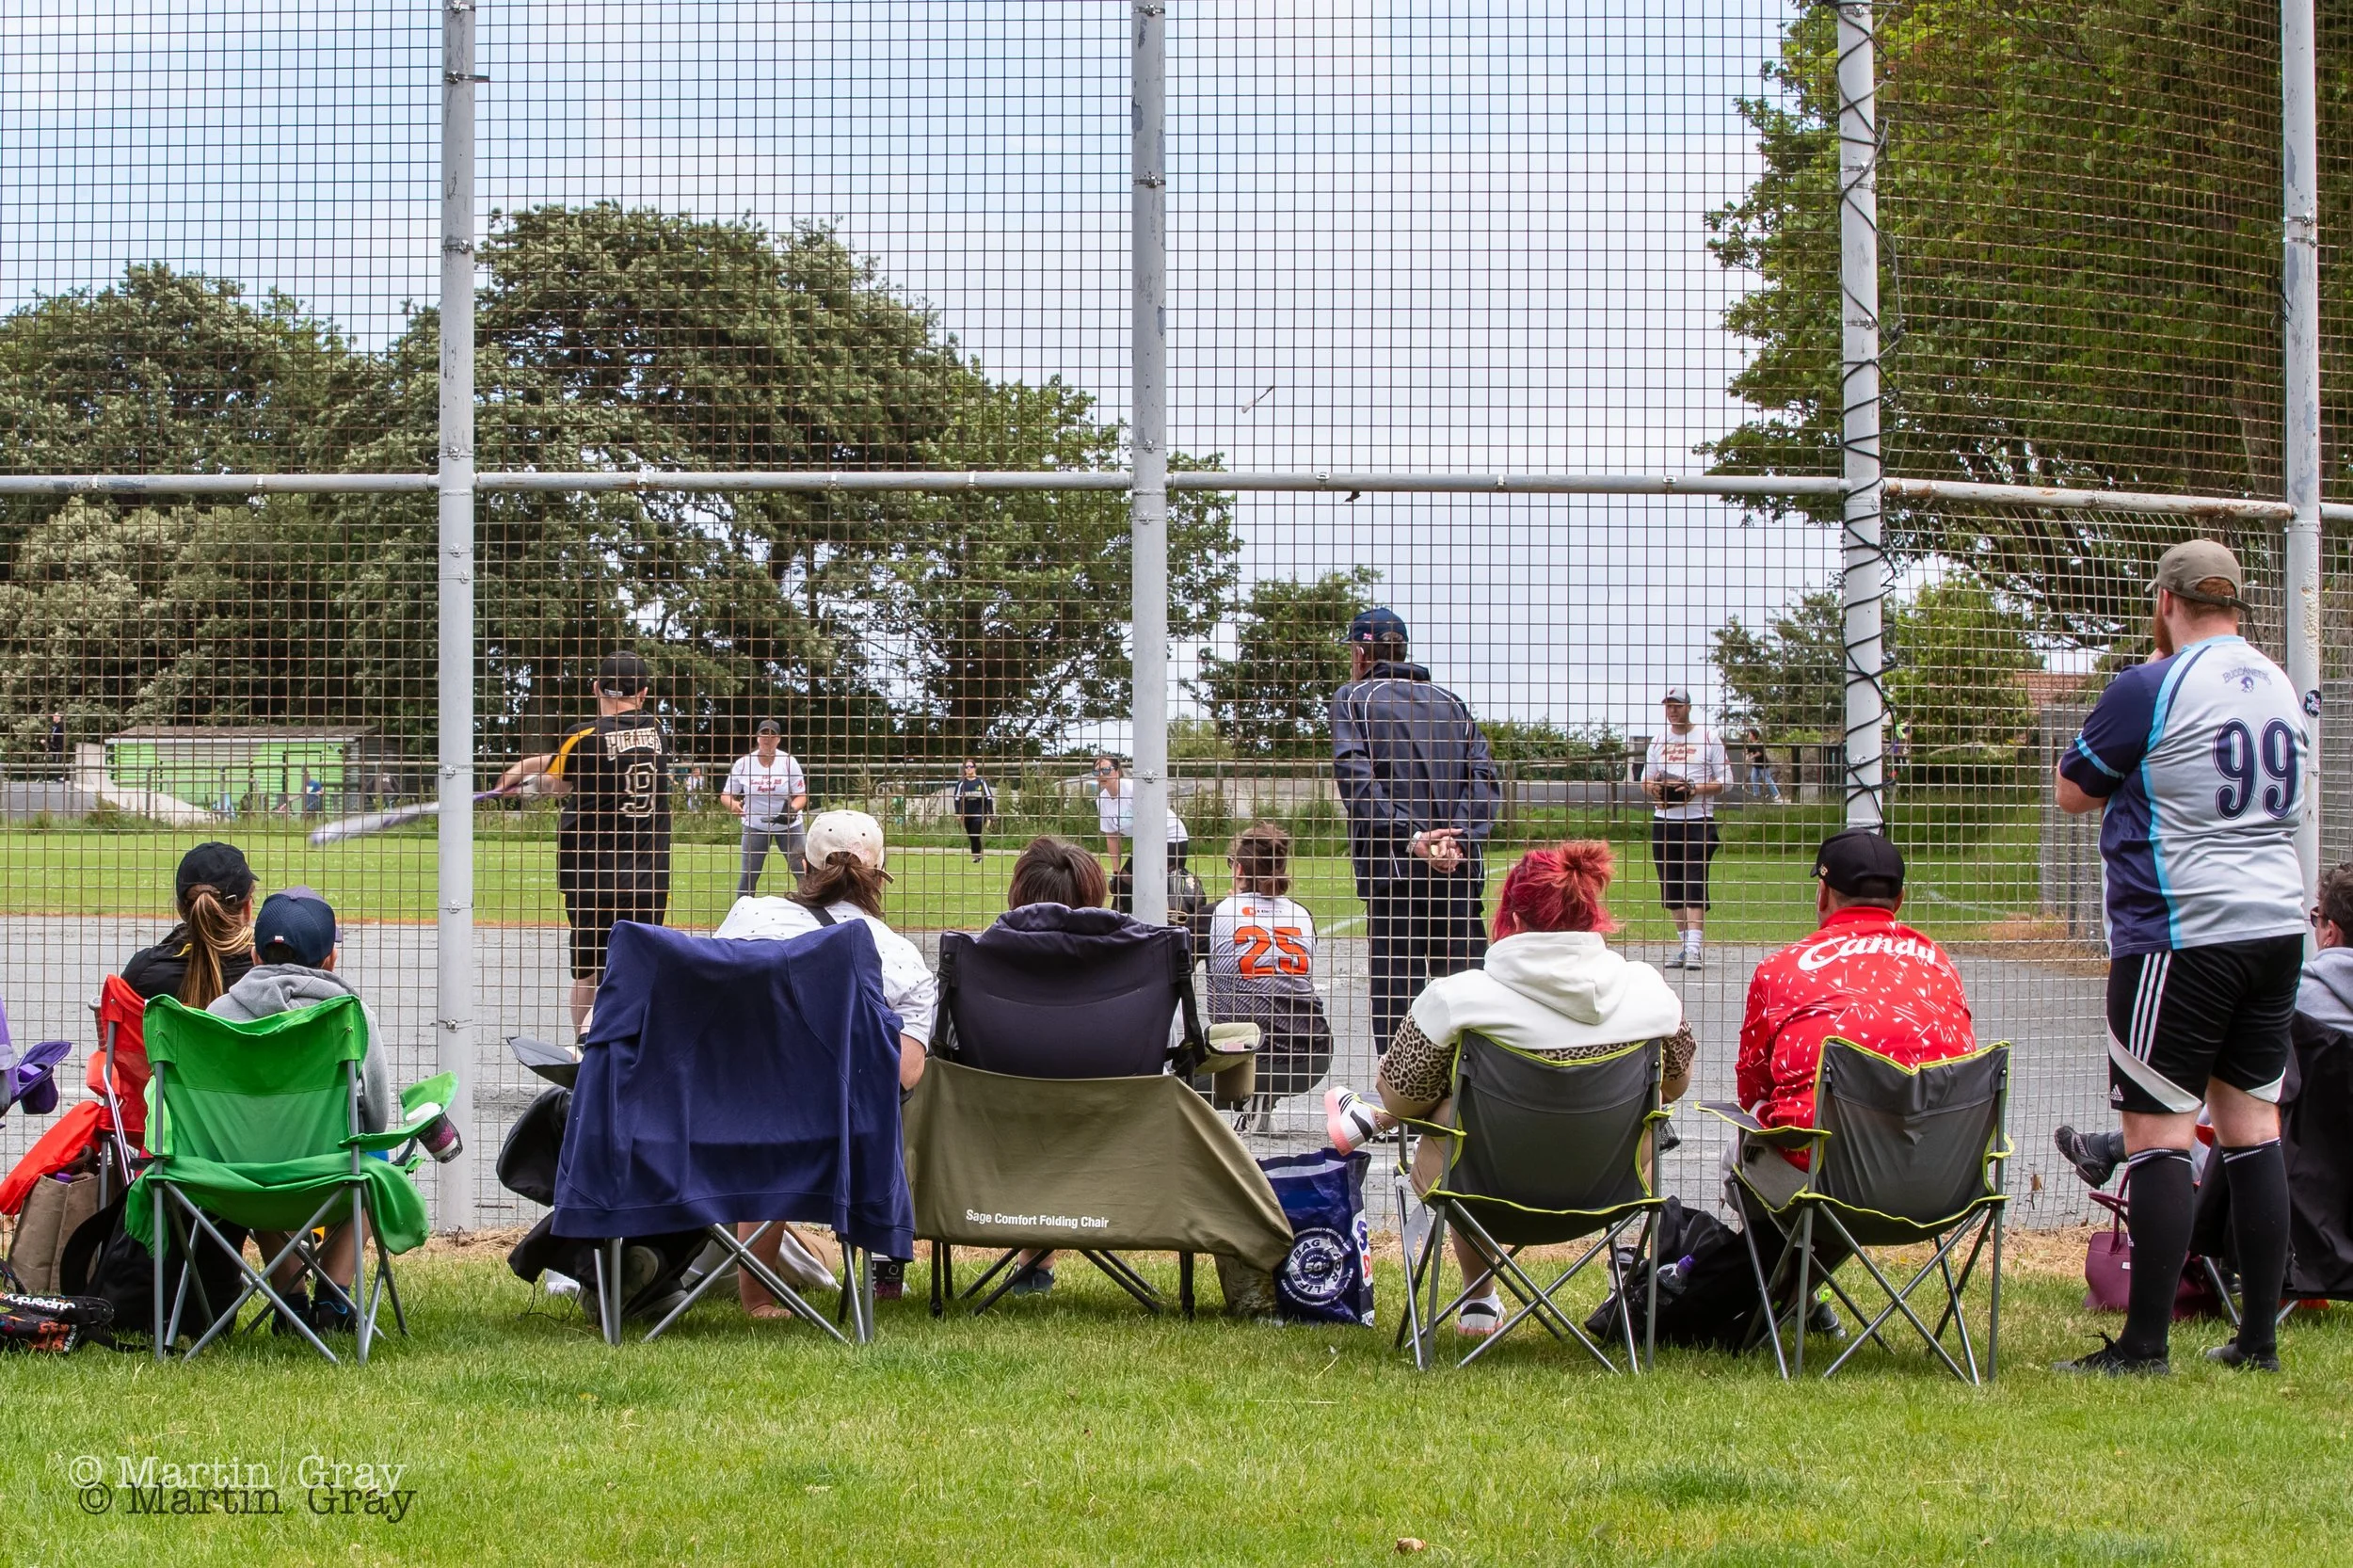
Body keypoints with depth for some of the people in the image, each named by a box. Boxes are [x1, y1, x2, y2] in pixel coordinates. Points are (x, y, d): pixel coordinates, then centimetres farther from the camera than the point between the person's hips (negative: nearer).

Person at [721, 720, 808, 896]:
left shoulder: (789, 762, -9)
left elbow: (801, 795, -5)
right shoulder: (743, 764, -8)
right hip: (755, 826, 1)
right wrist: (733, 804, -28)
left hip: (788, 824, -1)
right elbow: (726, 795, -4)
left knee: (802, 870, -4)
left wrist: (792, 808, -28)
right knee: (749, 875, -1)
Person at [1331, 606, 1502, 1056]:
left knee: (1396, 986, -3)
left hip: (1394, 866, -4)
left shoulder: (1353, 698, 6)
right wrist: (1457, 838, -4)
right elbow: (1484, 775, 7)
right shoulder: (1449, 701, 19)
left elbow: (1357, 780, -9)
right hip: (1462, 866, 4)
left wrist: (1410, 839, -13)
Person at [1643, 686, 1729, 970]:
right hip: (1664, 821, 5)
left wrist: (1695, 789, -16)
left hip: (1699, 821, -5)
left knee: (1695, 884, -13)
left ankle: (1694, 948, -20)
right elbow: (1645, 780, 18)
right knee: (1671, 886, 5)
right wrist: (1654, 788, -6)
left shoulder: (1708, 737, 2)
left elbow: (1724, 781, -1)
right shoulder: (1658, 740, 15)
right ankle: (1685, 944, 13)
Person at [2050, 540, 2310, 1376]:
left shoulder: (2152, 688, -11)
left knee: (2158, 1132, -4)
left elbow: (2074, 790, 0)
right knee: (2252, 1127, 10)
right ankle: (2259, 1338, 12)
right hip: (2276, 927, 7)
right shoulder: (2280, 685, 11)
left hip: (2179, 936, -7)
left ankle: (2145, 1344, -5)